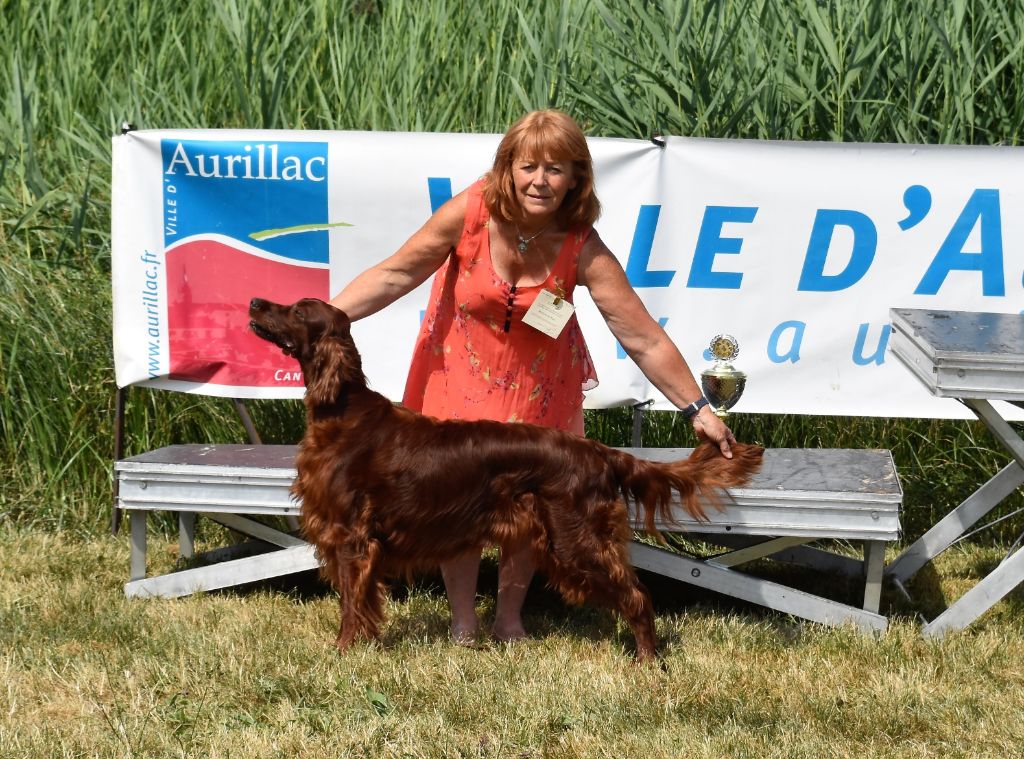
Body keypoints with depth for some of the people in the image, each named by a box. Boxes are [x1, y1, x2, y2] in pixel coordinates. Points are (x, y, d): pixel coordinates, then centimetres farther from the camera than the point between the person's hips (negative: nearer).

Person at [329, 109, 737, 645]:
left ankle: (510, 617, 28)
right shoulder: (471, 211, -25)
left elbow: (645, 340, -22)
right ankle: (463, 622, 19)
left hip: (536, 389, 0)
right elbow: (397, 274, -15)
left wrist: (697, 409, -22)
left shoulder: (581, 249, -24)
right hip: (461, 375, 0)